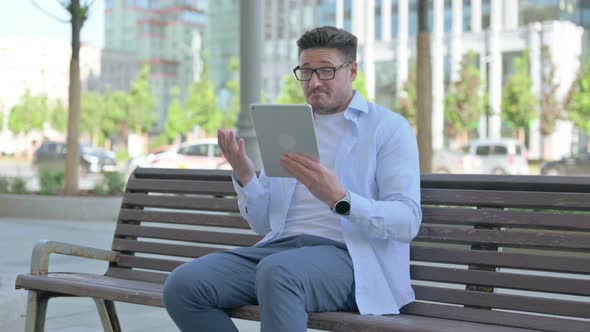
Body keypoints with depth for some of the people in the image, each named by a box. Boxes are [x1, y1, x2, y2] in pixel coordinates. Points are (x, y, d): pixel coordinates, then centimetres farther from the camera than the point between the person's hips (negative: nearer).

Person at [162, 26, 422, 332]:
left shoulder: (389, 128, 4)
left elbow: (407, 221, -8)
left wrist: (339, 199, -24)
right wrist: (244, 177, -2)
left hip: (347, 255, -5)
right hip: (281, 247, 6)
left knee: (277, 272, -39)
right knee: (182, 285, -19)